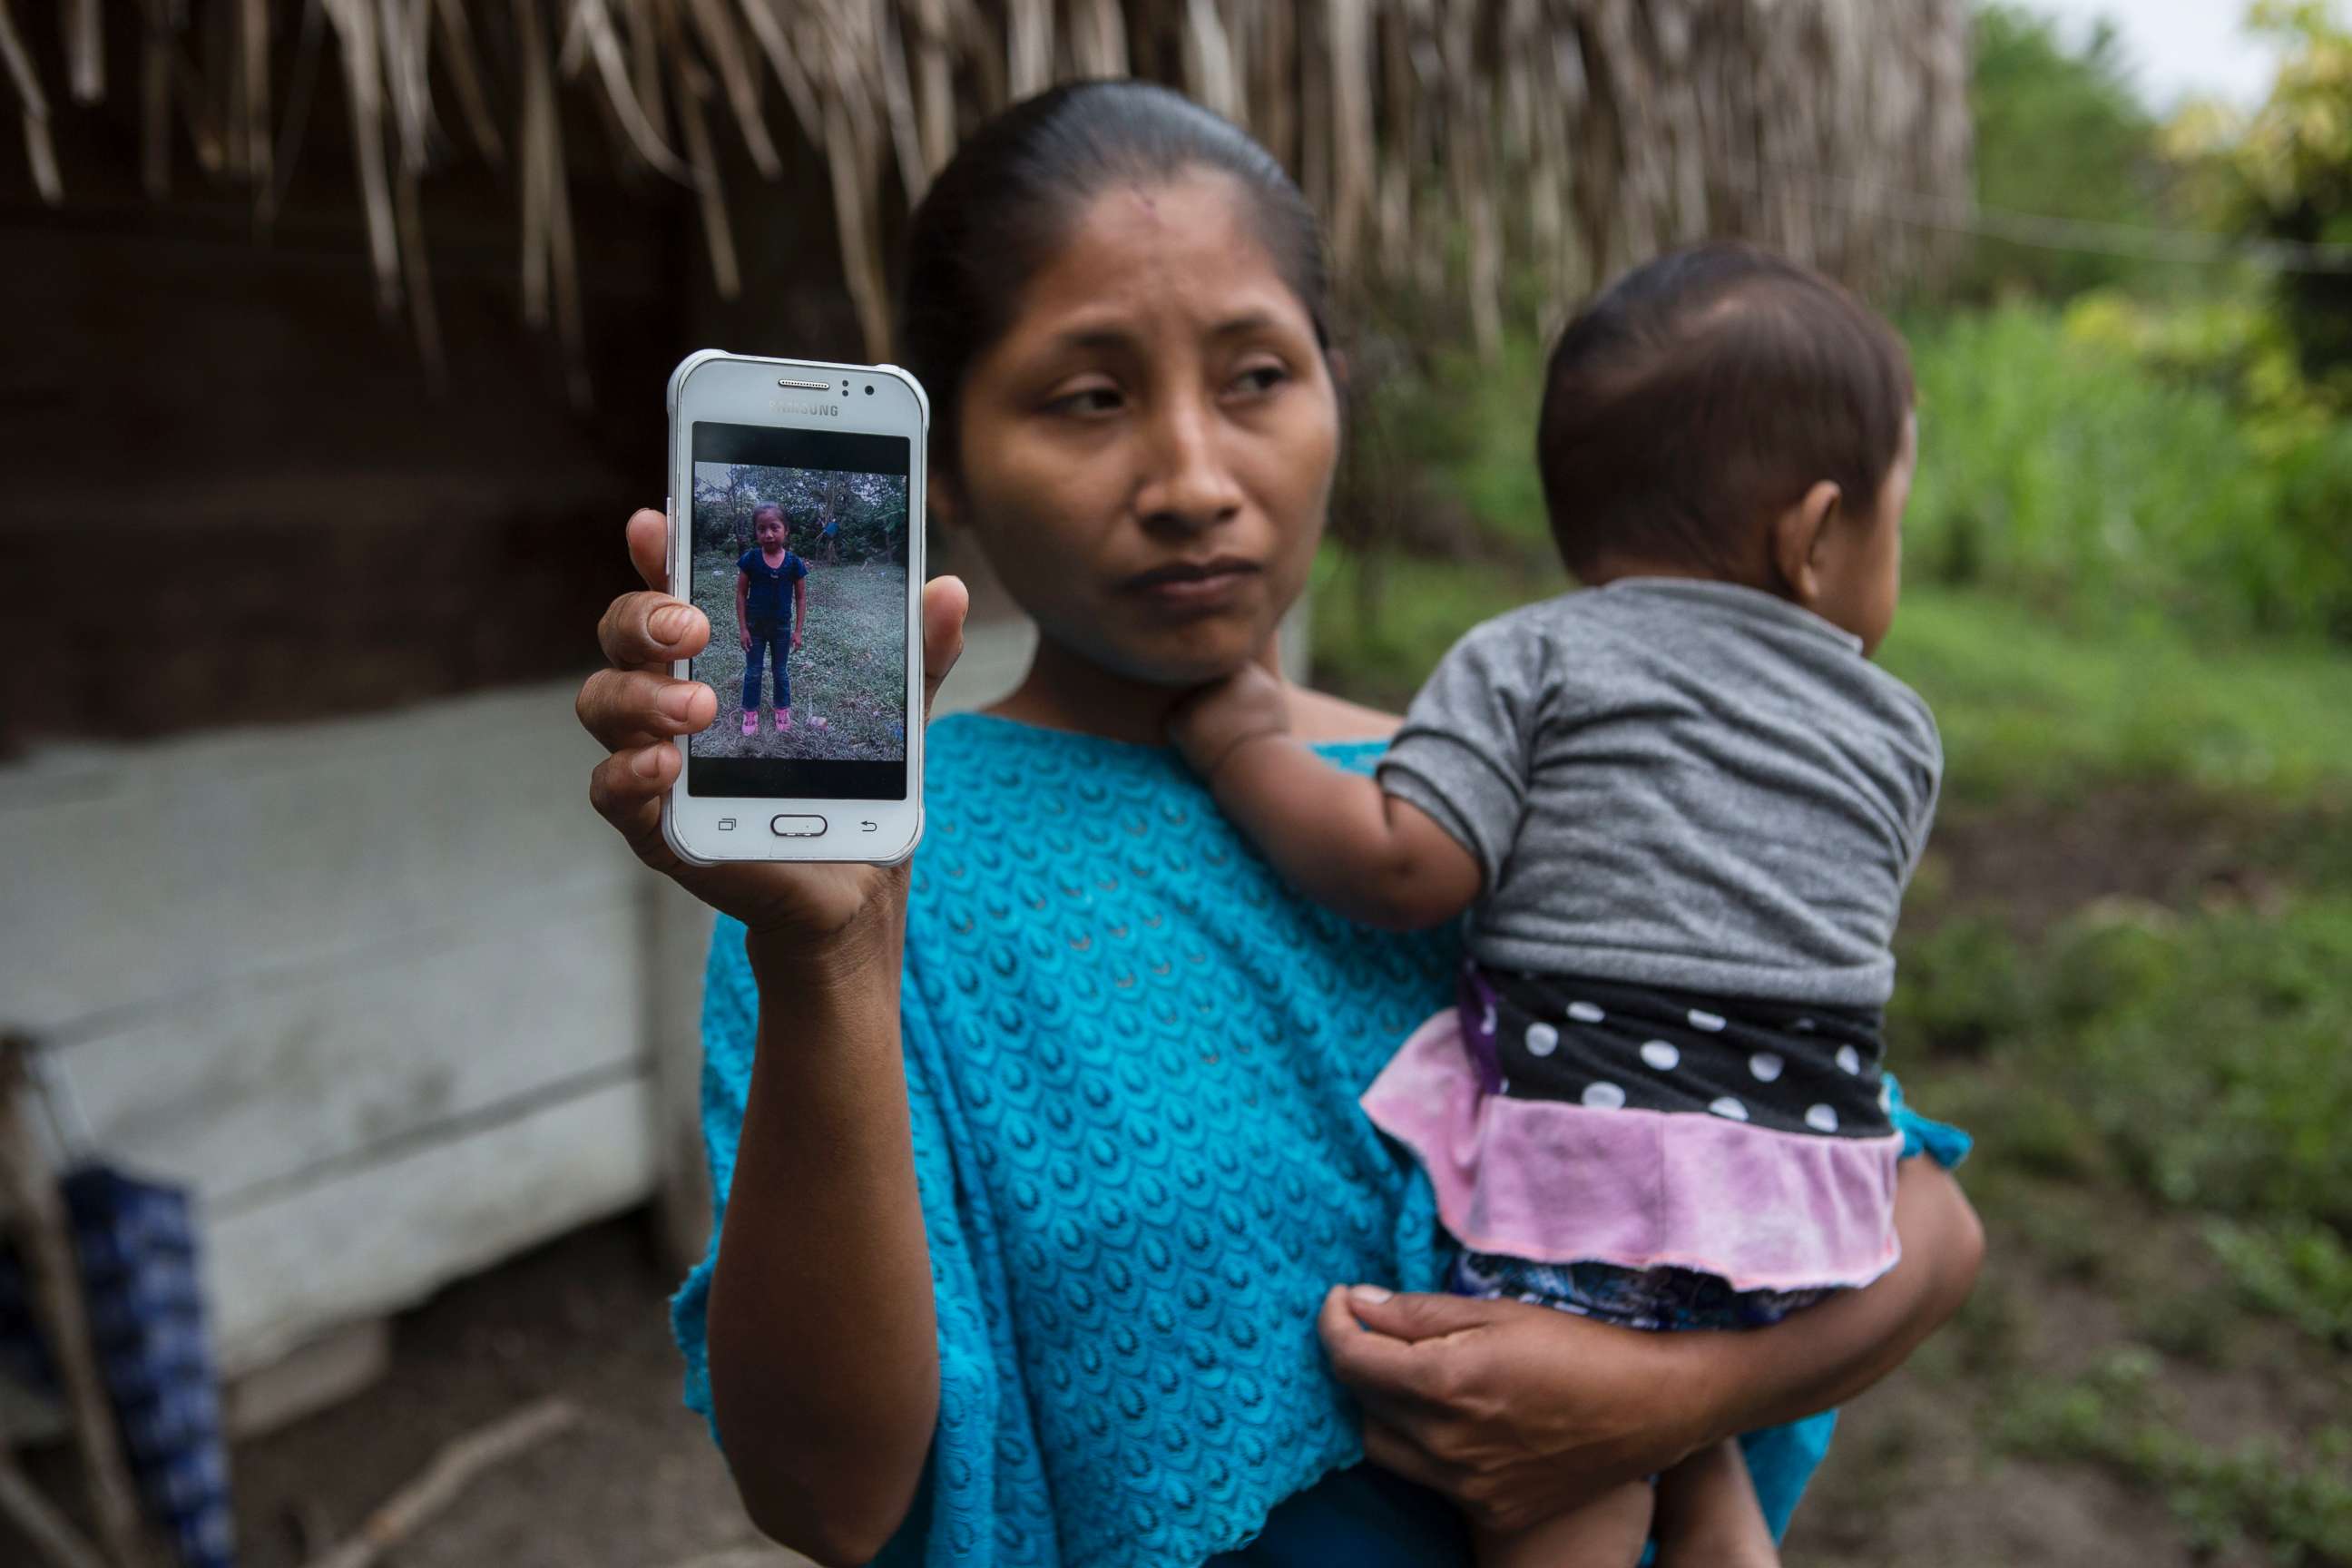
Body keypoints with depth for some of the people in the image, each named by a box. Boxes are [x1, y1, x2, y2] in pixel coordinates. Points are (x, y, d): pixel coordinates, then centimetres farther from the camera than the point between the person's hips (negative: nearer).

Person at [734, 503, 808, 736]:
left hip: (781, 626, 0)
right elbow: (741, 594, -7)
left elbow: (801, 597, -4)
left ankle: (783, 711, 32)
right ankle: (750, 713, 25)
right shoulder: (750, 559, -14)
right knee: (752, 672, 12)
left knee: (780, 671, 17)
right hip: (755, 626, 0)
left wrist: (798, 630, -5)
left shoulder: (794, 563, -12)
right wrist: (743, 628, -9)